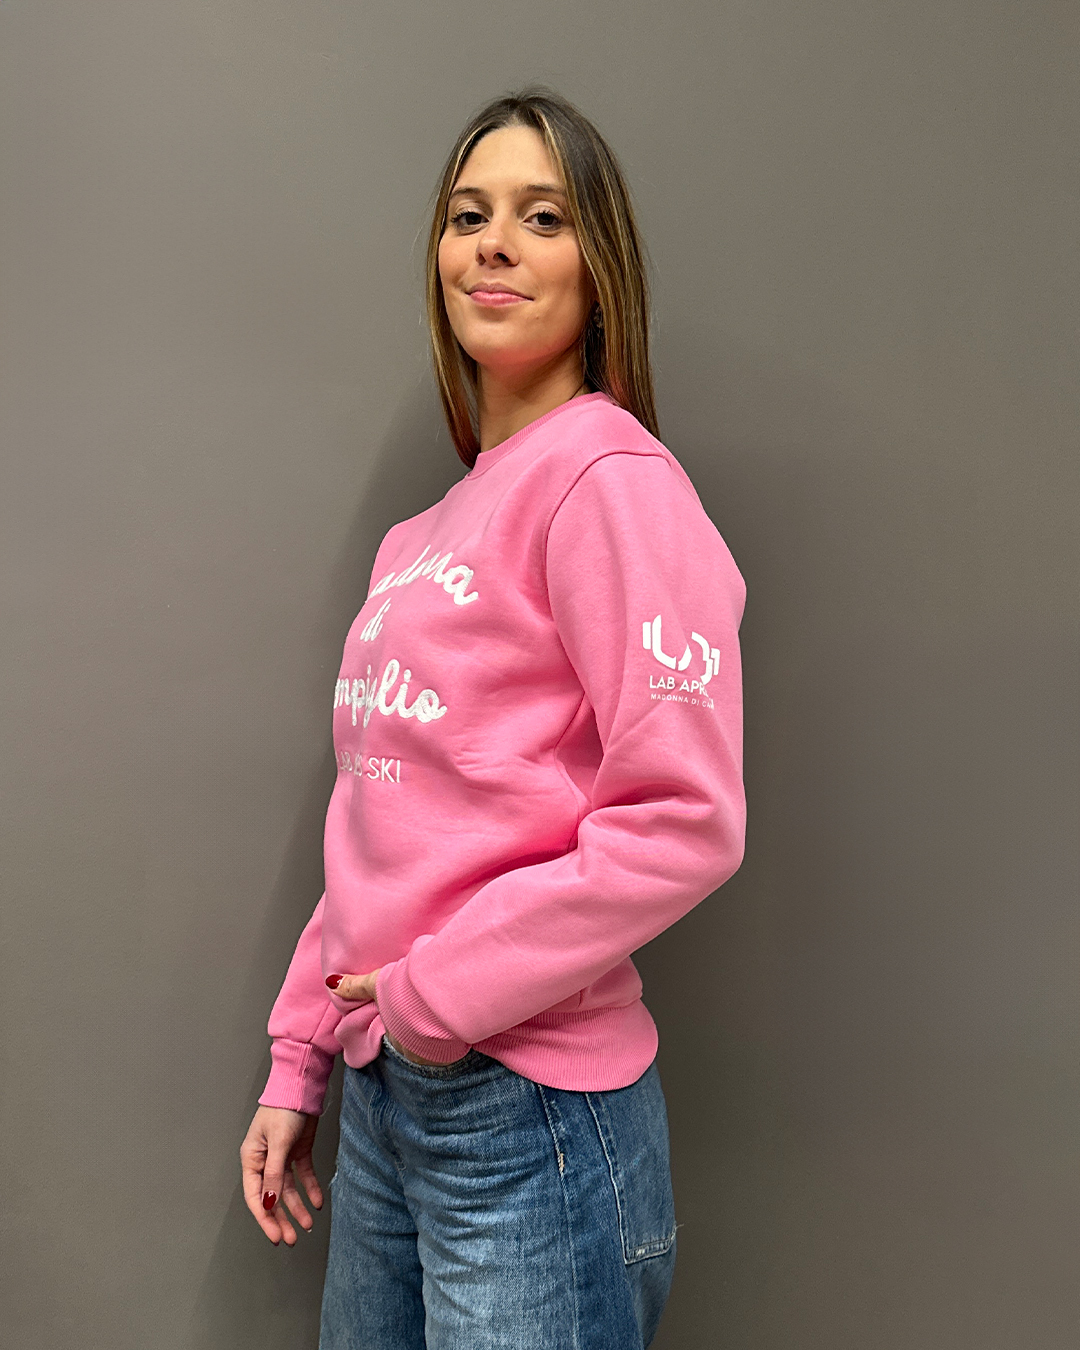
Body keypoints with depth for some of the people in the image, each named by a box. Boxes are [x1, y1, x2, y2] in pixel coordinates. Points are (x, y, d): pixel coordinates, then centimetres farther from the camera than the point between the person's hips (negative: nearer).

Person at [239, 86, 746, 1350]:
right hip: (384, 1099, 7)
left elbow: (685, 820, -20)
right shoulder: (422, 536, 11)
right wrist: (298, 1065, 13)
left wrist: (443, 991, -14)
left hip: (529, 1106, -7)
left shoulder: (610, 477, -13)